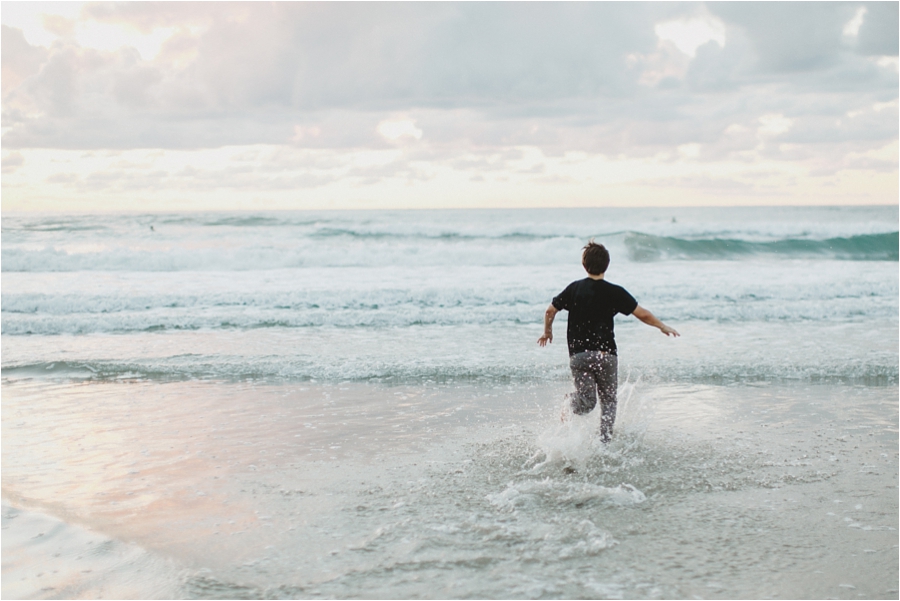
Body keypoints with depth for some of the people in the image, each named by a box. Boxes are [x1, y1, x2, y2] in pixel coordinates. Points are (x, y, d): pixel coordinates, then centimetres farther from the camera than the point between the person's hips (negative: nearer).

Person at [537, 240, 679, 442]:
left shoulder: (574, 289, 4)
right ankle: (605, 442, 5)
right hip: (605, 354, -2)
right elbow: (643, 315, -2)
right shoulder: (615, 292, -4)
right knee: (608, 400, 13)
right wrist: (663, 327, 14)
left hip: (579, 355, 2)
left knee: (587, 402, 7)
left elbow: (550, 311, 8)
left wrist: (547, 332, 26)